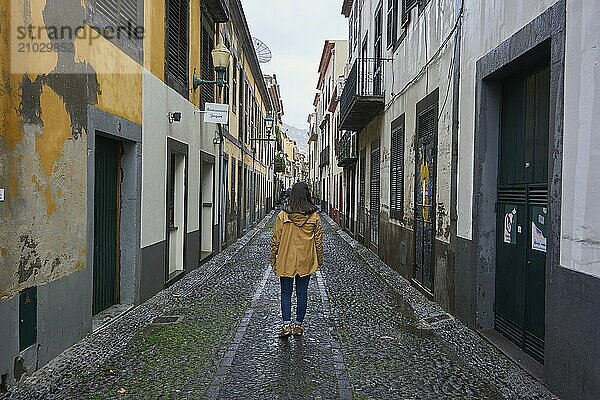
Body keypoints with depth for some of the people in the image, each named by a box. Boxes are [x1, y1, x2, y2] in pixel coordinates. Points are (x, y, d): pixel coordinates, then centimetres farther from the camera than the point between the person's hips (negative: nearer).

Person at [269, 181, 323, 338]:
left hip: (286, 260, -1)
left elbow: (276, 239, -4)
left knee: (286, 293, 8)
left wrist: (273, 259, 7)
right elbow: (318, 240, 0)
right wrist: (319, 260, 12)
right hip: (306, 261, 1)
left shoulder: (282, 215, -8)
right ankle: (298, 325, 18)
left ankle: (287, 325, 1)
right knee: (302, 293, 10)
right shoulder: (314, 216, -5)